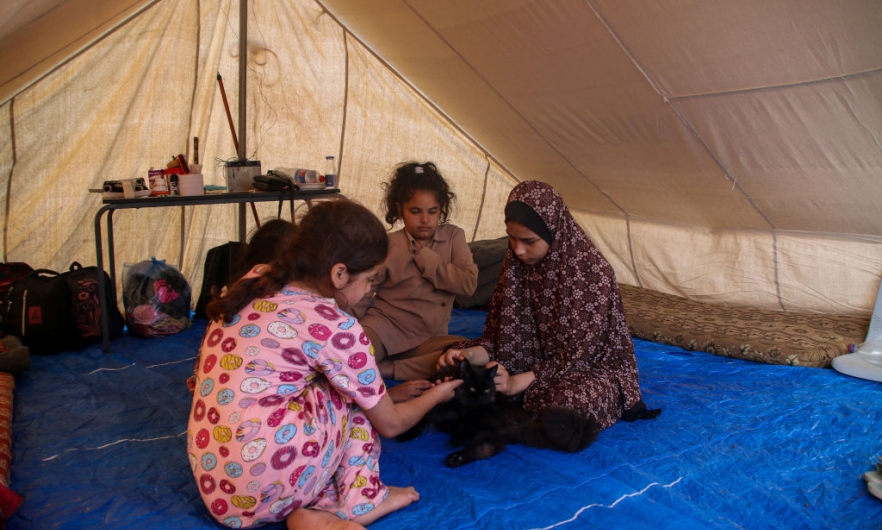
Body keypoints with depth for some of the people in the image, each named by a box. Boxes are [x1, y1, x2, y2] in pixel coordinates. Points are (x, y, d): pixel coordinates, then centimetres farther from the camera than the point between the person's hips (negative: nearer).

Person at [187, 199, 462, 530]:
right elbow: (390, 424, 1)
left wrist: (382, 391, 26)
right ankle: (357, 501, 9)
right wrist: (436, 395, 22)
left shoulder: (255, 281, 6)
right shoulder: (335, 327, -13)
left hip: (213, 485, 7)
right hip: (264, 488, -7)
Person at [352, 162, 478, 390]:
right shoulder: (388, 244, -3)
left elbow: (469, 284, -9)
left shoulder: (453, 236, 4)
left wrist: (424, 256, -11)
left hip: (427, 338, 3)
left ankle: (384, 369, -24)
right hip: (383, 327, -3)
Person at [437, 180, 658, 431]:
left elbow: (576, 353, -21)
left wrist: (516, 383, -30)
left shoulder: (592, 271, -22)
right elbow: (500, 335, 0)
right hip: (537, 362, 5)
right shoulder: (515, 266, -4)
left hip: (592, 366, -4)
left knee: (563, 403, -38)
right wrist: (469, 354, -22)